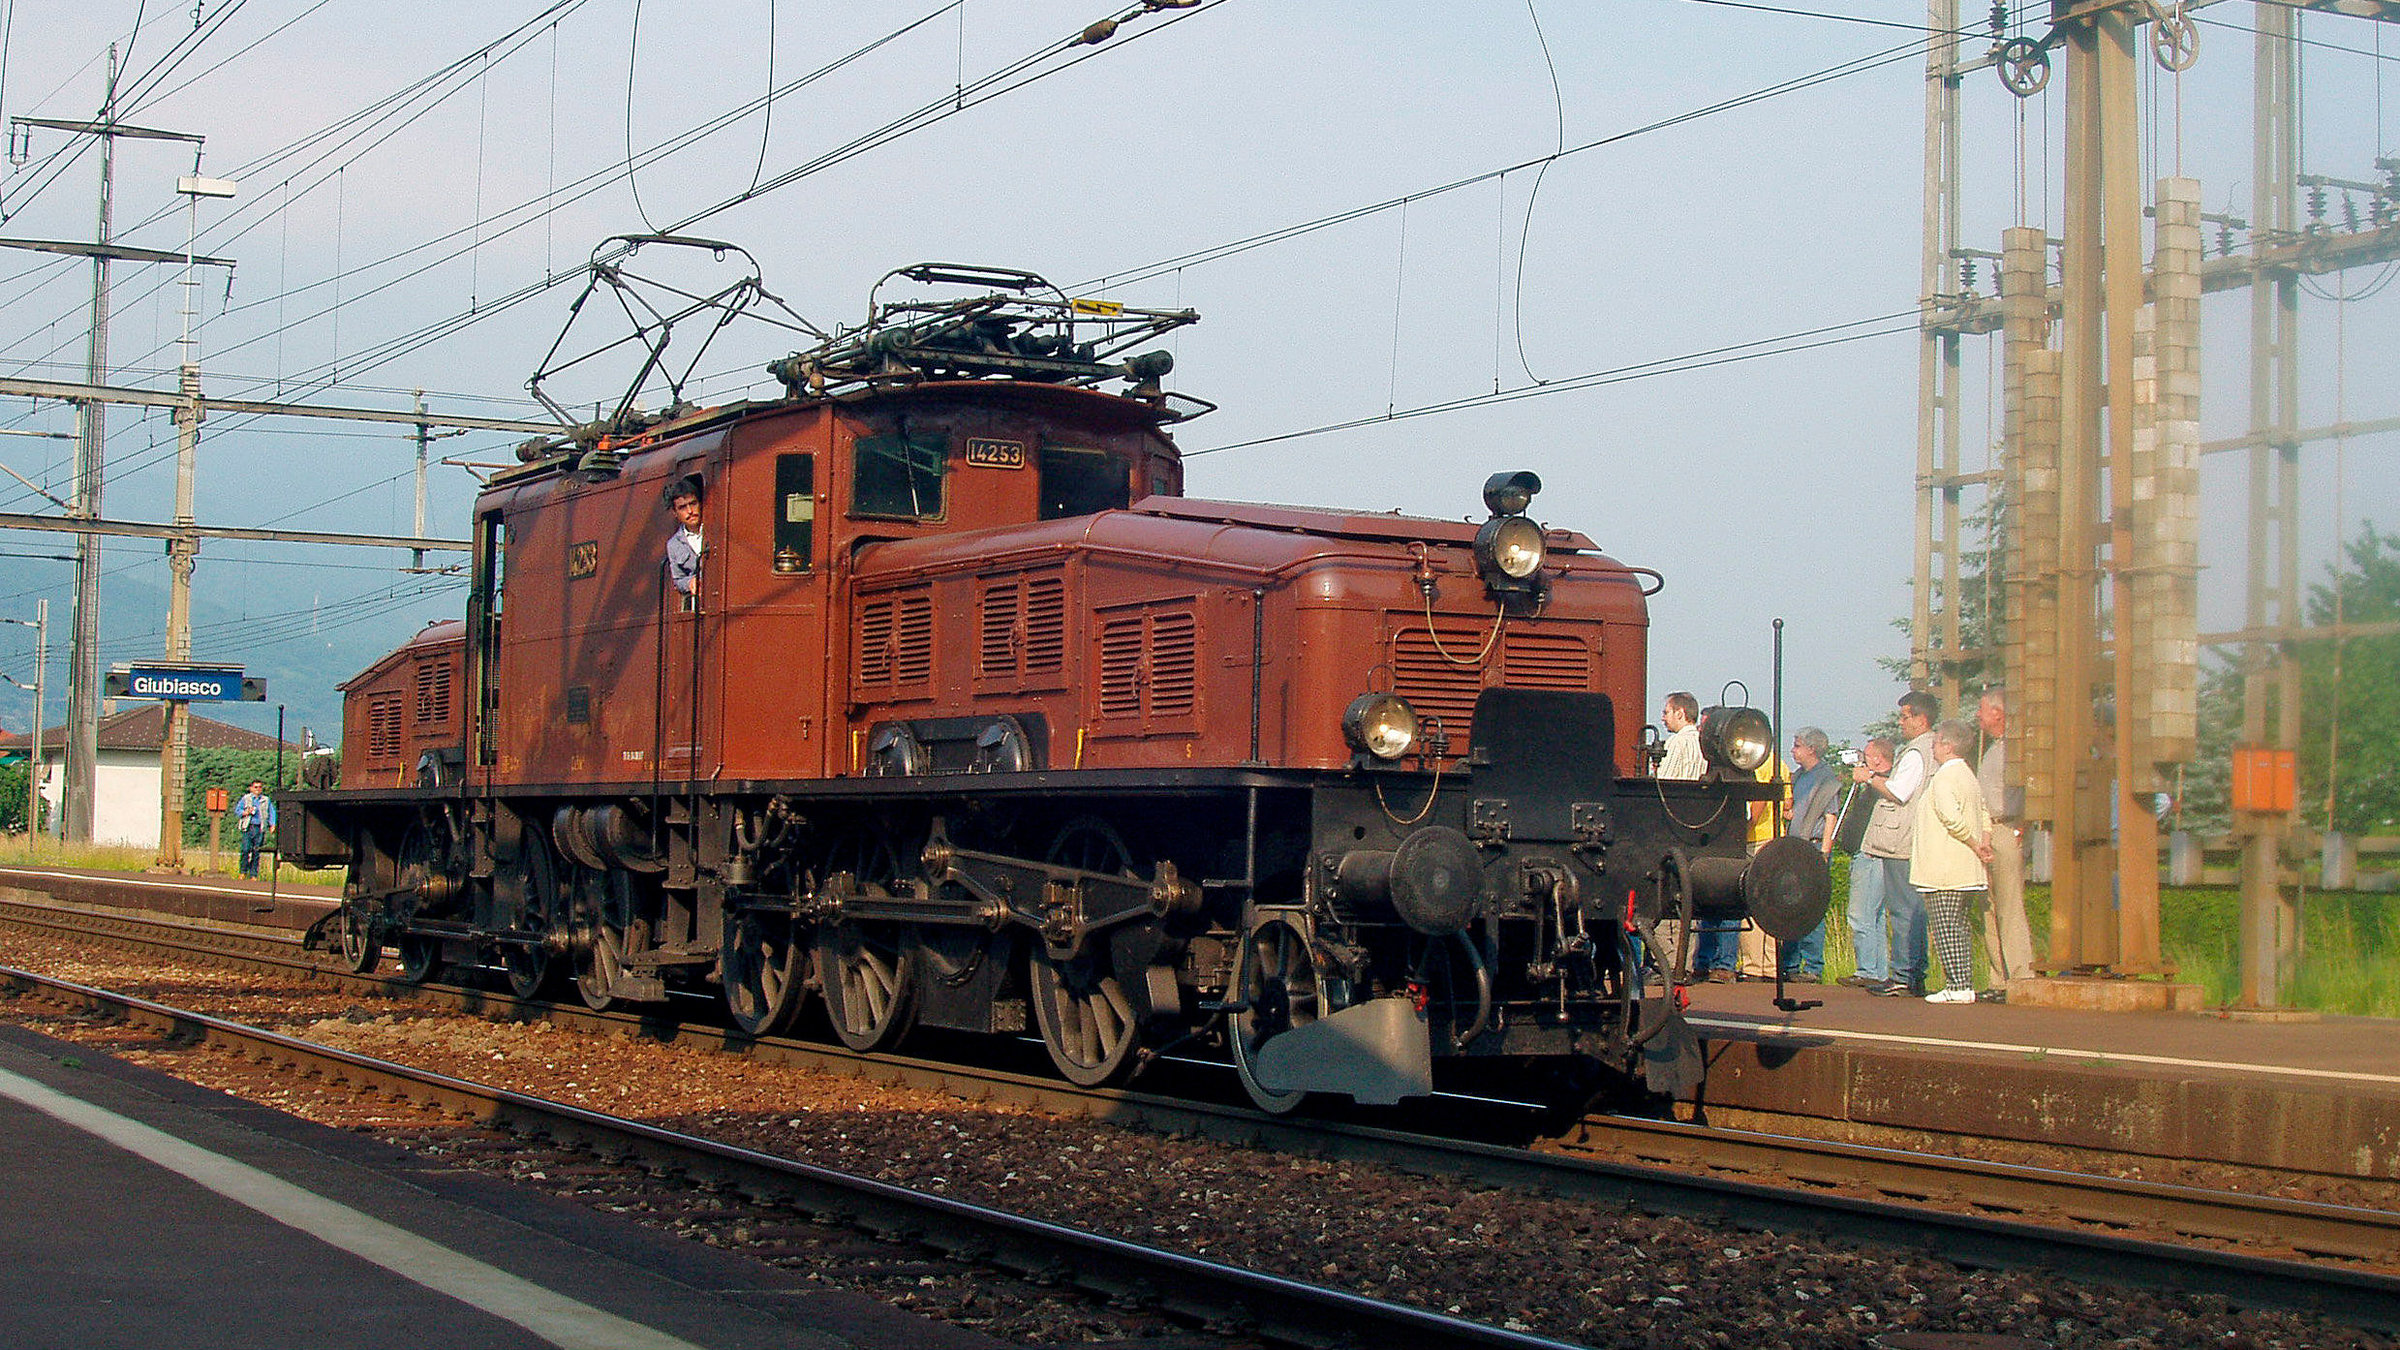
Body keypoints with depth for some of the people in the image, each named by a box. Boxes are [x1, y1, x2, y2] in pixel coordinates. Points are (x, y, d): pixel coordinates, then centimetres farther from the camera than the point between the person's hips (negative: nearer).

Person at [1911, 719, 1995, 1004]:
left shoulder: (1943, 779, -13)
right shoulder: (1970, 776, 17)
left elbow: (1953, 820, -23)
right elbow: (1985, 817, 18)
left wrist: (1976, 846, -12)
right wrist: (1983, 845, 8)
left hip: (1944, 870, -9)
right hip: (1967, 869, 9)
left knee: (1946, 927, -8)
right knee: (1959, 926, 12)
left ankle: (1957, 986, -11)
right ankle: (1965, 984, 12)